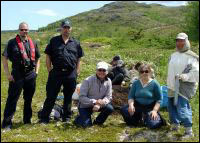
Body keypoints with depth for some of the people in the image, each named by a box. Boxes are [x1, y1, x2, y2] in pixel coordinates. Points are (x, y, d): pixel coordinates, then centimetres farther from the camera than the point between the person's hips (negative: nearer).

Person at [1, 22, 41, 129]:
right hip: (17, 75, -4)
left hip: (31, 75, 4)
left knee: (29, 99, 13)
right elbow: (5, 59, -3)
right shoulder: (12, 43, -2)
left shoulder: (33, 43, 11)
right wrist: (8, 74, -8)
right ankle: (7, 122, 5)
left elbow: (37, 58, 20)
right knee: (12, 99, -3)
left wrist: (36, 71, 9)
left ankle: (27, 120, 27)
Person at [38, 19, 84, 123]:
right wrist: (50, 70, -2)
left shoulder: (75, 43, 10)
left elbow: (79, 59, 13)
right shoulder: (54, 41, 6)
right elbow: (48, 56, 6)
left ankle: (66, 117, 24)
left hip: (71, 74, 2)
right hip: (56, 73, -2)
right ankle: (44, 118, 8)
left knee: (68, 97, 11)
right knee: (51, 96, 0)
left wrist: (77, 72, 4)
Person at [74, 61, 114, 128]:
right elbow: (81, 97, -21)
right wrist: (94, 102, -35)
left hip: (98, 105, 4)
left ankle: (97, 122, 5)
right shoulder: (88, 81, -20)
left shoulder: (108, 82, -9)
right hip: (85, 105, -4)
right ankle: (80, 118, 17)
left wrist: (99, 104, -27)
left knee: (110, 108, -23)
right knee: (86, 124, -20)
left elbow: (108, 97, -8)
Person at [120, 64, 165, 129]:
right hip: (138, 105, 3)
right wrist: (131, 105, -19)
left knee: (153, 125, -28)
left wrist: (154, 110, -19)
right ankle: (138, 119, 5)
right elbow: (131, 96, 1)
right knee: (123, 110, -25)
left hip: (150, 107, -3)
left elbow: (159, 99, -6)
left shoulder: (154, 83, -5)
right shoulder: (136, 83, 4)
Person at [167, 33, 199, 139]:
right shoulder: (173, 55, 15)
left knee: (182, 107, -14)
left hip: (184, 86, -8)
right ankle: (175, 125, 33)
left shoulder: (191, 57, -8)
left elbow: (196, 72, -14)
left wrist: (185, 76, -28)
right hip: (173, 86, 8)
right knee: (171, 106, 13)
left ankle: (189, 131, -4)